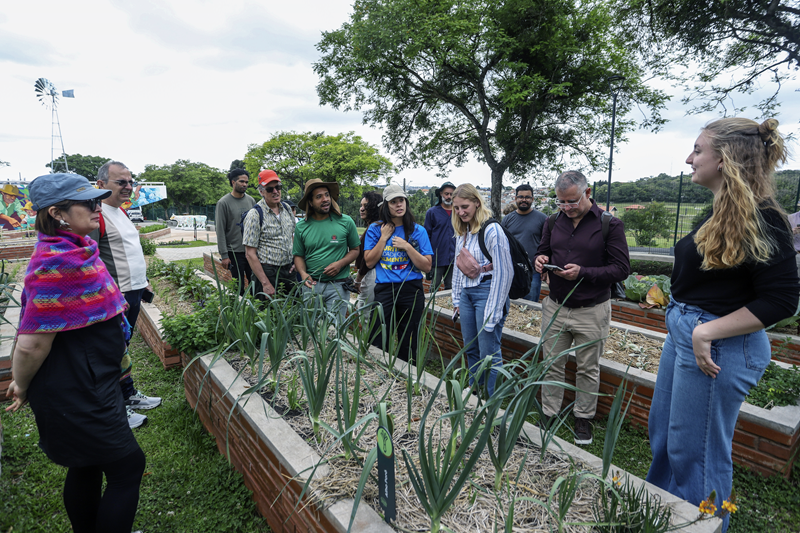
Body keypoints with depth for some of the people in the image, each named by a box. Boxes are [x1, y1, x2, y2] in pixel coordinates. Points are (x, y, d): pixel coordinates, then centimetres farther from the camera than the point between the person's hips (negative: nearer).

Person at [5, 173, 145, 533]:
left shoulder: (75, 250, 3)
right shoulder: (60, 263, -27)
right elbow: (31, 344, -26)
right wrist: (22, 387, -8)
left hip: (89, 385, 9)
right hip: (76, 395, -9)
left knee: (88, 466, 24)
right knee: (127, 467, 5)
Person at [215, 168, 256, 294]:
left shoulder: (251, 200, 8)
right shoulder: (223, 203, -5)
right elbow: (220, 231, -7)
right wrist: (224, 255, -11)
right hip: (235, 252, -4)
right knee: (239, 287, 2)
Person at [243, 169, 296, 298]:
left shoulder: (287, 208, 8)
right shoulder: (255, 214, -11)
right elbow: (250, 254, -13)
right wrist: (265, 283, -17)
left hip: (289, 270, 6)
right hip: (268, 272, -5)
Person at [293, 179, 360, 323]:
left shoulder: (346, 222, -1)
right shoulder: (301, 227, 4)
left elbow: (355, 250, 5)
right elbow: (298, 256, 10)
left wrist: (340, 264, -12)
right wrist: (303, 273, -9)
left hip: (338, 286, -2)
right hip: (311, 285, 2)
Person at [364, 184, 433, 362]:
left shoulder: (418, 231, 4)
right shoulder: (375, 230, 7)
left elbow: (427, 266, -2)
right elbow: (369, 262, -1)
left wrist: (407, 247, -12)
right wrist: (384, 237, -4)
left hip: (411, 290, 0)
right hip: (384, 289, 0)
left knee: (408, 343, 10)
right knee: (379, 341, 2)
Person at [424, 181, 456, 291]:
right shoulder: (432, 212, -1)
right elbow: (427, 235, 1)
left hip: (454, 259, 3)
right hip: (437, 258, -3)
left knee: (451, 288, 12)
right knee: (434, 287, 4)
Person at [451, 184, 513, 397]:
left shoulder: (492, 231, -14)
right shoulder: (462, 232, 10)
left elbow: (503, 272, -16)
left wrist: (493, 311, -17)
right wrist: (457, 299, 15)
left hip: (487, 292, -8)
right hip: (466, 293, 8)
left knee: (489, 355, -2)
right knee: (471, 350, 17)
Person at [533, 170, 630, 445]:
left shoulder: (610, 224, -9)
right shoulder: (553, 221, 4)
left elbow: (621, 268, -11)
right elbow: (542, 251, 15)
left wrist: (583, 272, -23)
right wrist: (540, 260, -9)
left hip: (591, 312, -3)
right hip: (555, 306, 4)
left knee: (588, 369, 12)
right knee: (552, 365, 11)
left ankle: (583, 417, 31)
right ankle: (549, 414, 26)